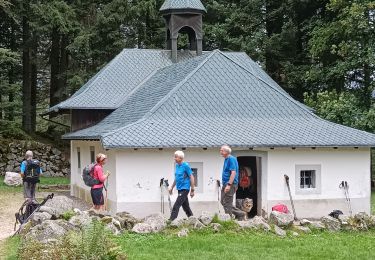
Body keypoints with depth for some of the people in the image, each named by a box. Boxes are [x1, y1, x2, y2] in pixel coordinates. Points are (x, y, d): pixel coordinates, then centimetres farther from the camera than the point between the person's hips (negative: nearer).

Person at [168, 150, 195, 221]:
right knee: (186, 206, 14)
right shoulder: (177, 165, 10)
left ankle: (171, 221, -16)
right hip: (180, 189, 8)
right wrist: (172, 187, 19)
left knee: (176, 206, -14)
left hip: (185, 189, -8)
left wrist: (192, 190, -14)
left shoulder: (186, 166, -13)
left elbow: (191, 177, -13)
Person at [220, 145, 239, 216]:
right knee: (223, 202, 14)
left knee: (227, 203, -7)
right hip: (225, 184, 10)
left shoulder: (231, 159, -15)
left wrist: (229, 185, -27)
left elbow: (233, 172, -22)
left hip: (230, 184, -10)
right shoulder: (226, 159, 15)